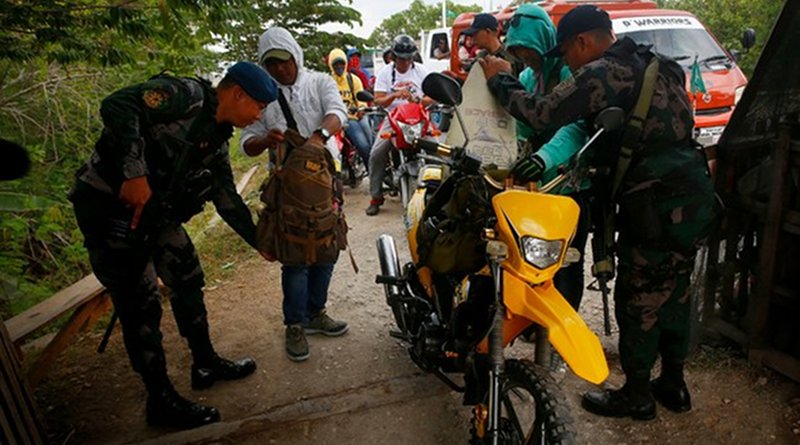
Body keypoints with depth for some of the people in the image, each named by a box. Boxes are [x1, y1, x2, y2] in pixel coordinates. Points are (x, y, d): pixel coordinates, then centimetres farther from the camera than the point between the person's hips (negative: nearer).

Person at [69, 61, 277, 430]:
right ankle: (161, 401, 12)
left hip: (155, 209, 9)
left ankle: (206, 364, 32)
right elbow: (117, 106, -28)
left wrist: (259, 240, 16)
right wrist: (135, 174, -33)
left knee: (187, 281, 14)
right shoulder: (185, 95, -15)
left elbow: (226, 198, 16)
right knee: (140, 304, -2)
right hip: (110, 205, -9)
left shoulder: (216, 137, 11)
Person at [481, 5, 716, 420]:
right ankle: (673, 384, 34)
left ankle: (636, 395, 20)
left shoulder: (604, 73, -12)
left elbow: (542, 113, -17)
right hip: (693, 197, 10)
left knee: (637, 302, 4)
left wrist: (501, 80, -2)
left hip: (658, 206, -10)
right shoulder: (652, 66, 18)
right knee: (674, 293, 19)